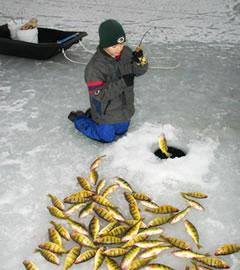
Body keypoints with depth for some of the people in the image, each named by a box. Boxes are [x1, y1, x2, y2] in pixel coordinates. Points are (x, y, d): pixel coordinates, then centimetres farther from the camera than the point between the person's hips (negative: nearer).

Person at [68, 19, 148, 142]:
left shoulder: (126, 52, -12)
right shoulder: (95, 66, -30)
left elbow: (139, 70, -4)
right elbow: (99, 94, -30)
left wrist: (140, 61, -29)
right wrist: (122, 82, -38)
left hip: (124, 107, 6)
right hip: (106, 112, -6)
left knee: (121, 130, 27)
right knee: (107, 137, 11)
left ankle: (93, 115, 42)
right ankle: (78, 118, 28)